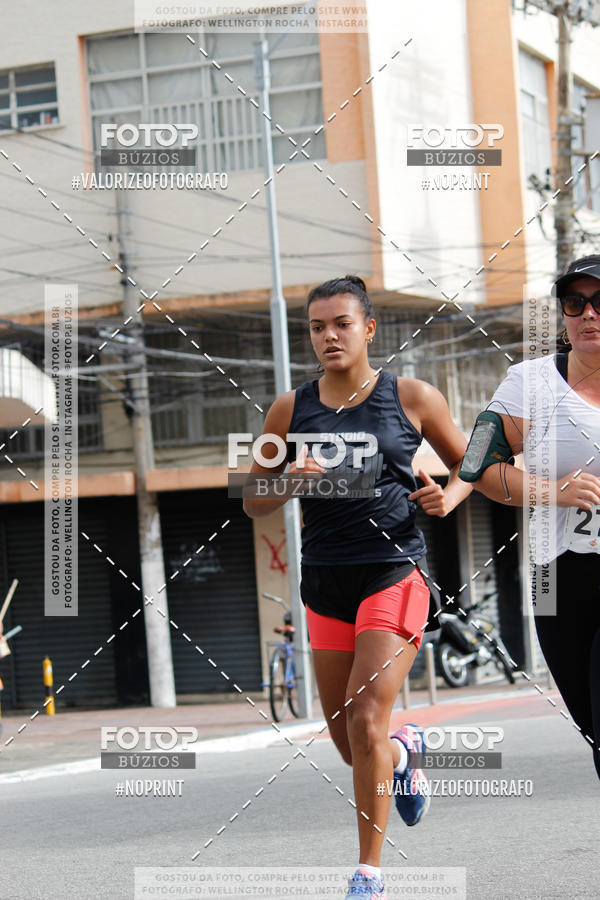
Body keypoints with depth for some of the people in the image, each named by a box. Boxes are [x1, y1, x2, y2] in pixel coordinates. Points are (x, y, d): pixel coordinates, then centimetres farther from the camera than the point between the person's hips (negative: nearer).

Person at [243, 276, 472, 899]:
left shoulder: (411, 398, 1)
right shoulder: (291, 409, 6)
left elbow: (468, 463, 13)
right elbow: (254, 502, 10)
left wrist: (449, 496, -9)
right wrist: (290, 481, -12)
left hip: (394, 572, -4)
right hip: (326, 583, 4)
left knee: (366, 722, -15)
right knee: (345, 741, 10)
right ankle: (405, 751, 47)